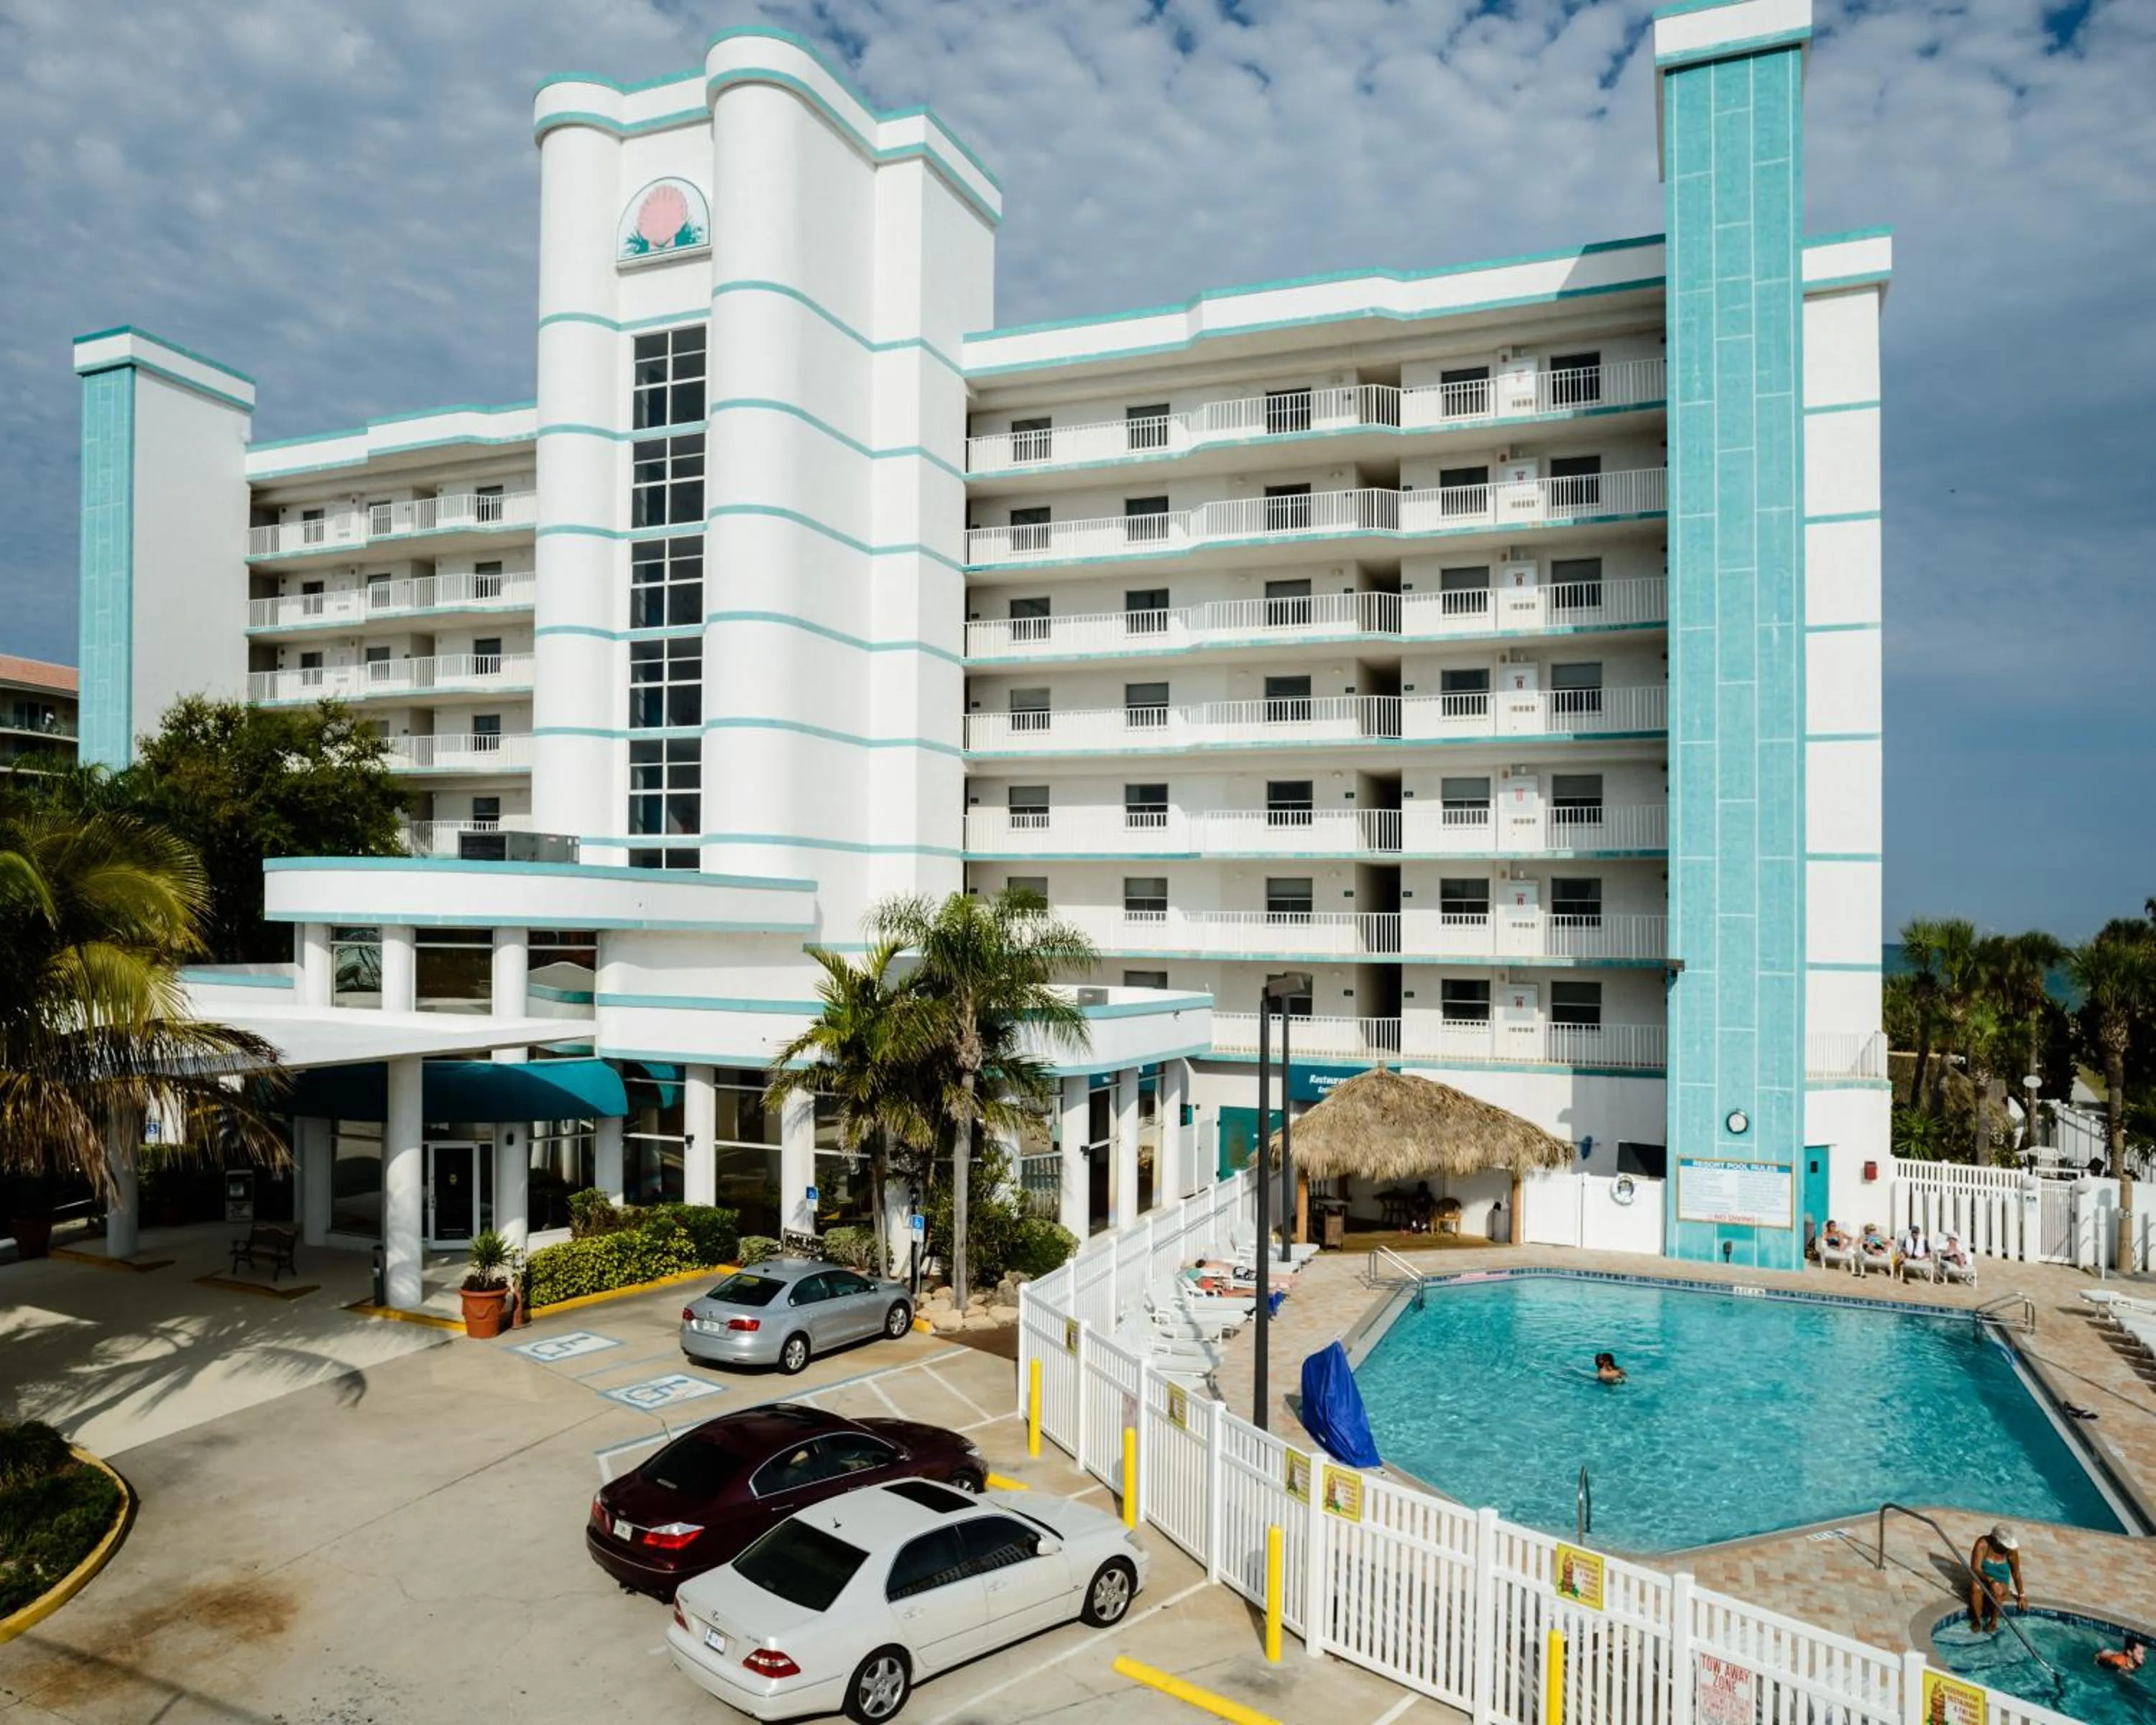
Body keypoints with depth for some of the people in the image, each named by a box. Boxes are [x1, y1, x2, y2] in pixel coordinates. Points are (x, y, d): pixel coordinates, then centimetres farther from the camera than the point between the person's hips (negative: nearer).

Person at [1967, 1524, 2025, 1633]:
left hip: (2001, 1582, 1)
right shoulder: (1983, 1544, -22)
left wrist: (2021, 1595, 0)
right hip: (1981, 1578, -1)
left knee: (1997, 1593, -33)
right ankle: (1977, 1620, -15)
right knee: (1976, 1588, -35)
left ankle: (1993, 1622, -9)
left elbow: (2016, 1573, 0)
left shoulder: (2012, 1550, -15)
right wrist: (1991, 1581, -39)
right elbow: (1975, 1568, -25)